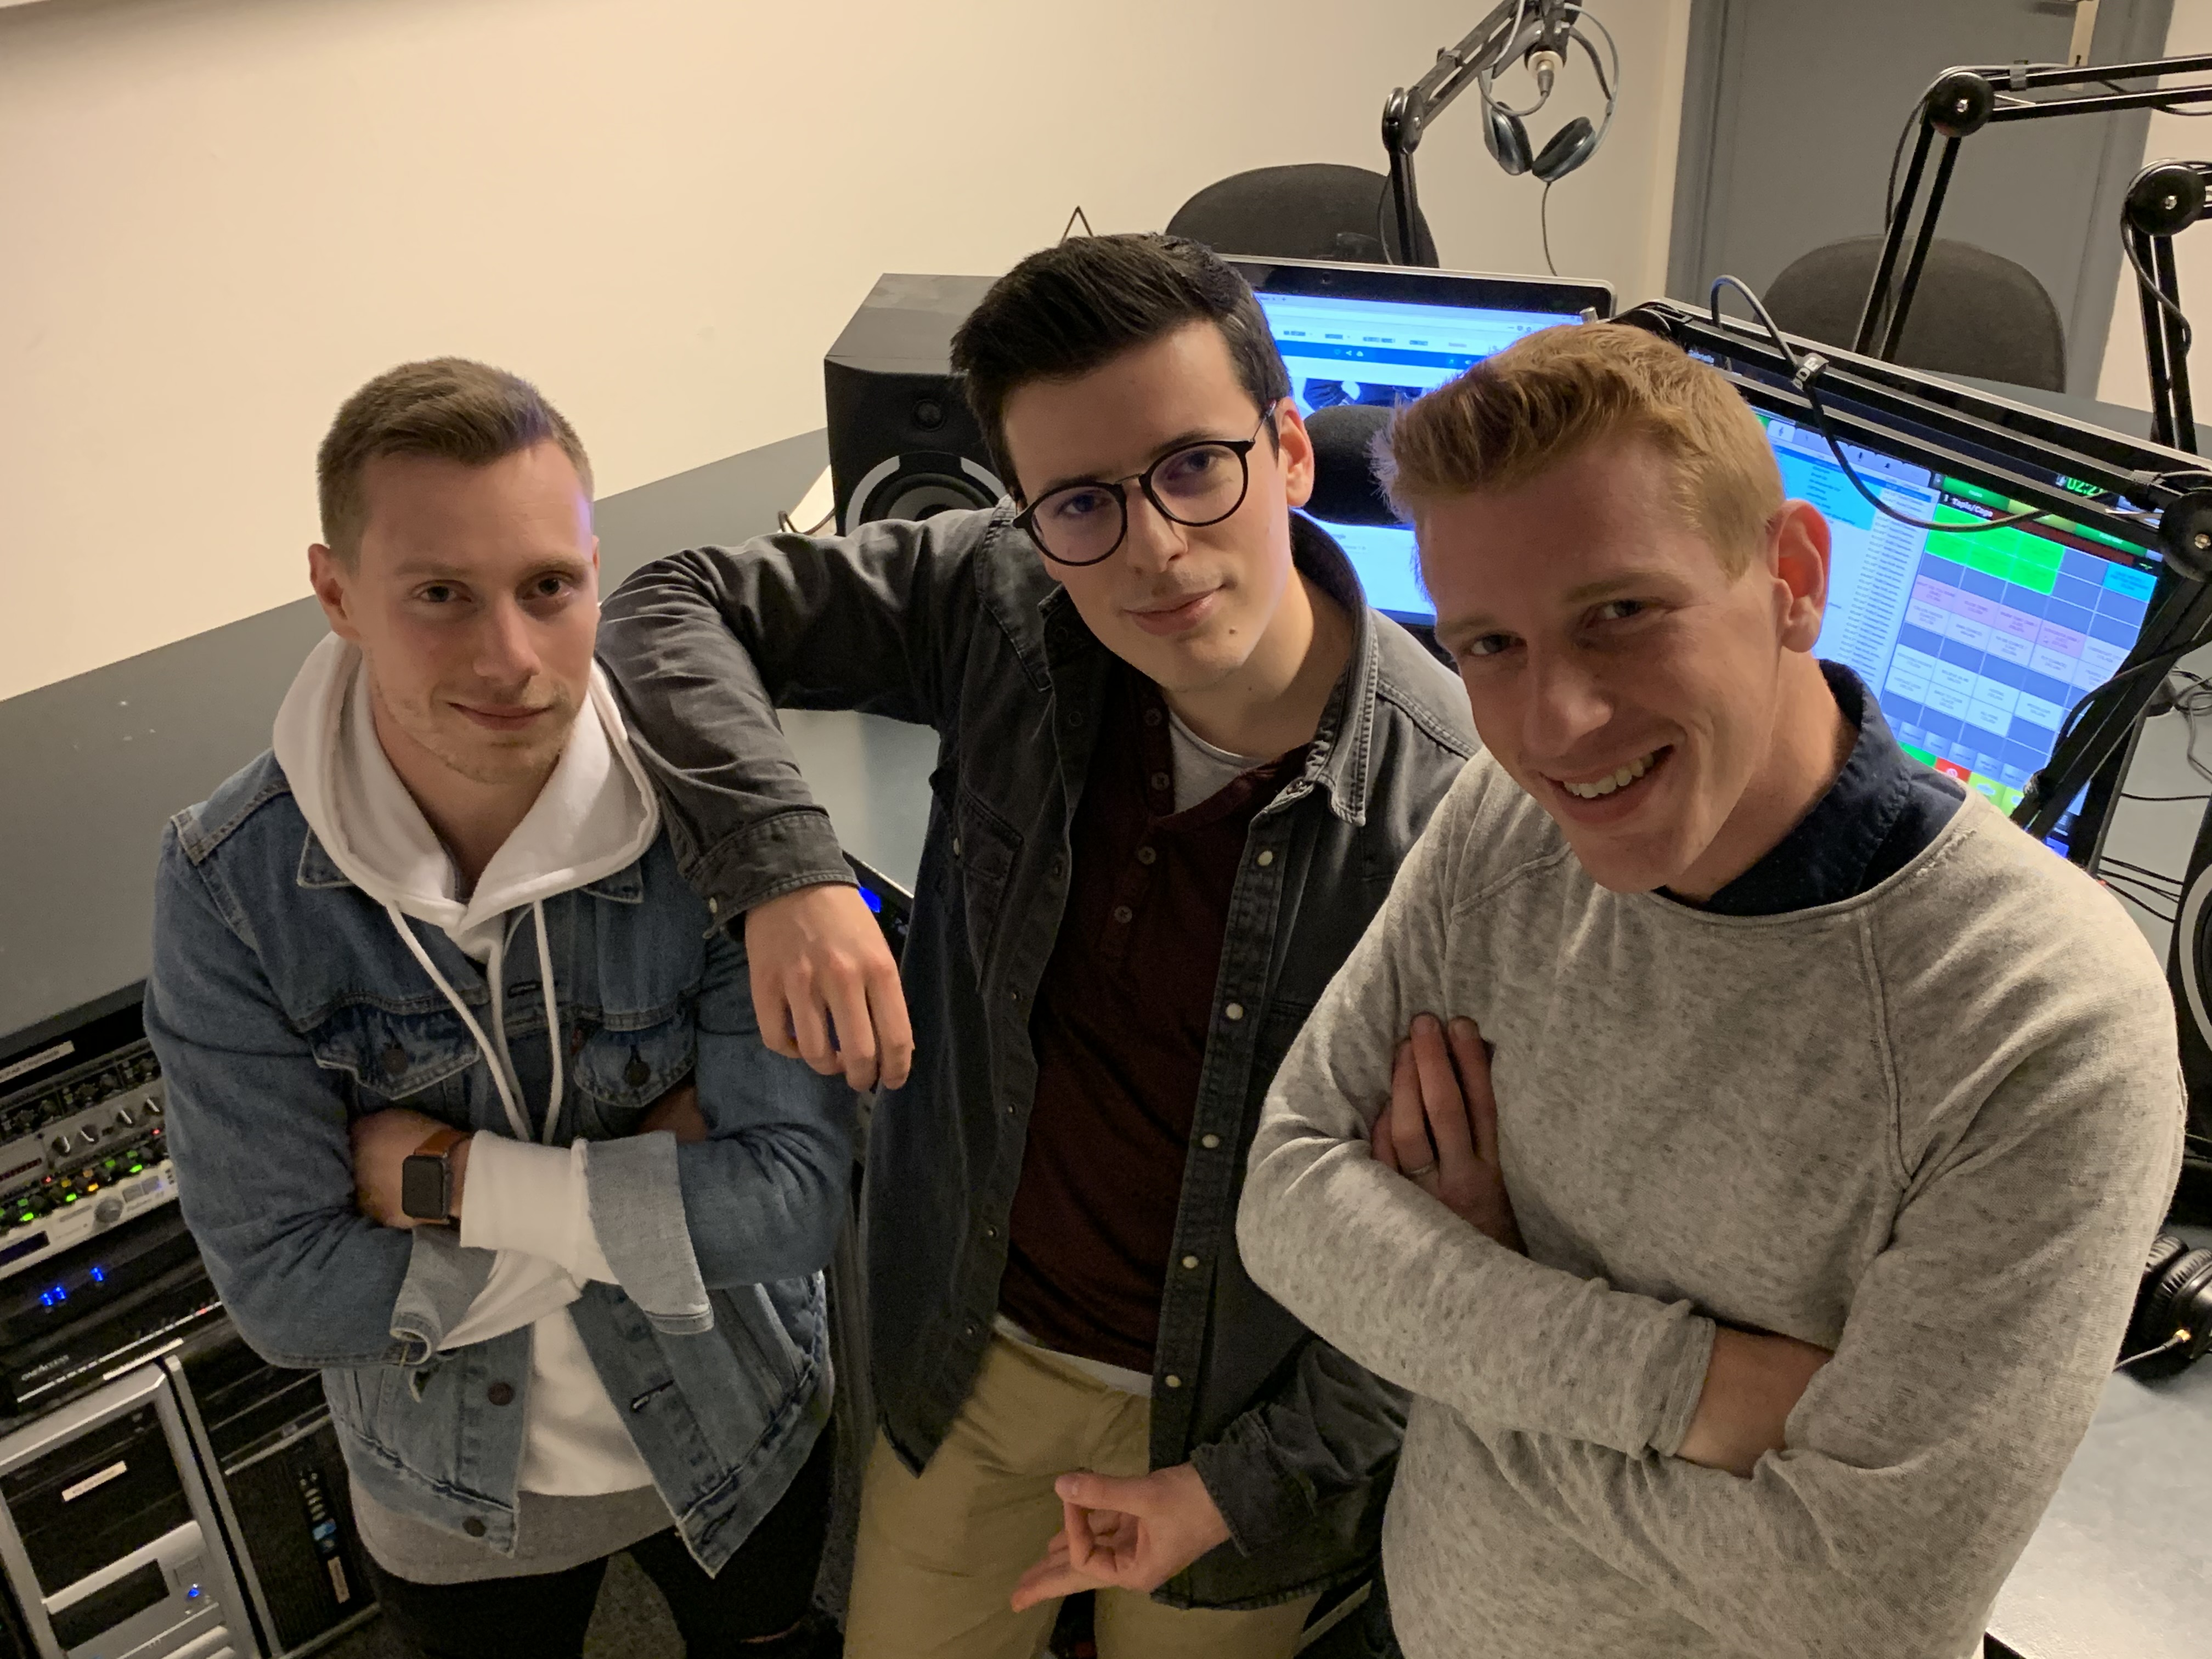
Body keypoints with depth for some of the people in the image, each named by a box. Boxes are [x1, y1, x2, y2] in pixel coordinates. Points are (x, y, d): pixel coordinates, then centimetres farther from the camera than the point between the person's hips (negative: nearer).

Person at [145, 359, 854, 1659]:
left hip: (740, 1444, 0)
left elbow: (794, 1196, -29)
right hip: (449, 1493, 0)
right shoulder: (229, 883, -22)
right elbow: (284, 1292, -22)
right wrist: (644, 1193, -25)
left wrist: (444, 1172, -27)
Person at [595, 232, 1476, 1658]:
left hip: (1236, 1418, -3)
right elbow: (675, 610, -9)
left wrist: (1245, 1483, -16)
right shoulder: (1002, 604, -16)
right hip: (968, 1342, 4)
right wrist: (782, 869, -26)